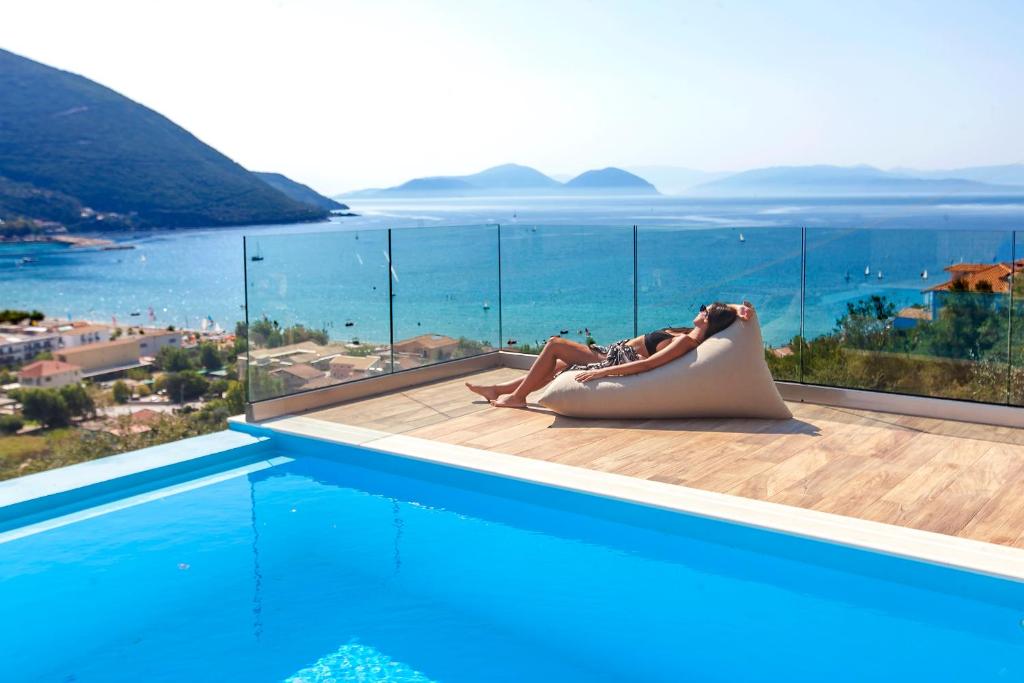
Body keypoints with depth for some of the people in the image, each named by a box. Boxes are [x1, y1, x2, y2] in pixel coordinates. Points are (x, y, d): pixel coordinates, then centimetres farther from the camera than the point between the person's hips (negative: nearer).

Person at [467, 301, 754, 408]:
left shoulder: (686, 342, -26)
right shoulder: (694, 334, 0)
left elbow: (647, 364, -32)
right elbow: (726, 312, 15)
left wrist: (601, 372, -32)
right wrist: (741, 308, -8)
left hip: (615, 361, -9)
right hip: (616, 354, 9)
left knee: (554, 344, -6)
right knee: (556, 365, 14)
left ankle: (517, 396, 3)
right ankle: (499, 390, 24)